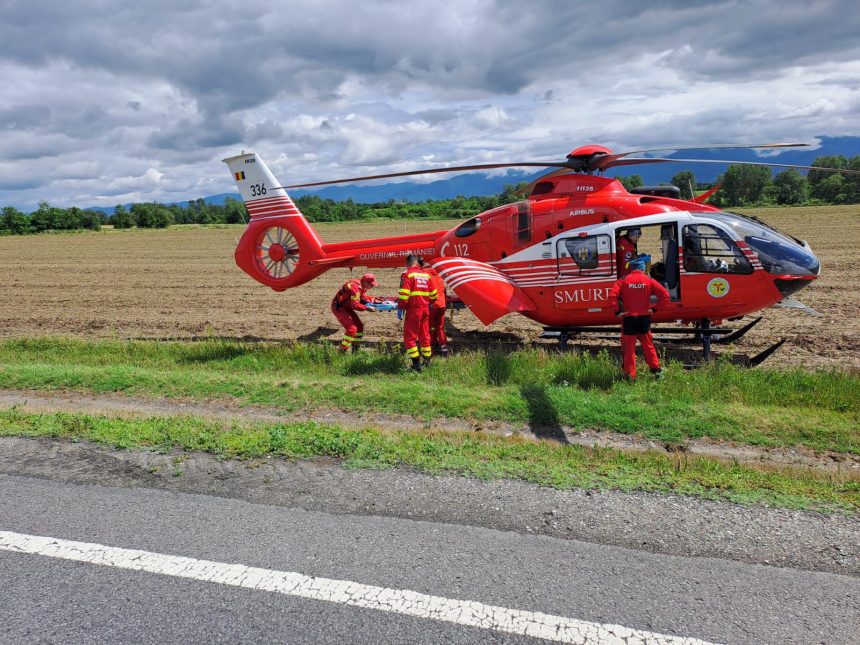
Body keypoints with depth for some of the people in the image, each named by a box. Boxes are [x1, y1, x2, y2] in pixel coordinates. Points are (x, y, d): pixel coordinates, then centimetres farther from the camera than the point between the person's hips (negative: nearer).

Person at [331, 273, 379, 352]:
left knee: (359, 326, 12)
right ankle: (342, 351, -10)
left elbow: (363, 297, 19)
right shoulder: (355, 287, -27)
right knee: (351, 328, -19)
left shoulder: (361, 286, 3)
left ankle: (355, 350, 22)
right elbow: (355, 305, -28)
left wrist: (374, 300, 8)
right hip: (338, 307, -10)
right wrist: (367, 308, -23)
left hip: (346, 307, 11)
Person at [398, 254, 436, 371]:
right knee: (424, 335, 17)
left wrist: (400, 306, -4)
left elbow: (403, 294, -16)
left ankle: (416, 364, -5)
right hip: (425, 309, 6)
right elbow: (433, 294, 13)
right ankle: (427, 361, 25)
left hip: (413, 309, -6)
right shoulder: (426, 274, 11)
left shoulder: (407, 274, -7)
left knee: (409, 337, 1)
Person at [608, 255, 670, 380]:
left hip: (628, 318, -2)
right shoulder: (649, 280, 1)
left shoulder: (623, 280, -4)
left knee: (629, 348, 6)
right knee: (648, 345, 19)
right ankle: (656, 369, 25)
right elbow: (665, 295, -5)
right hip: (645, 318, 2)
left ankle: (630, 375, 8)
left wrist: (618, 310, -6)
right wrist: (655, 308, 3)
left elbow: (612, 296, -15)